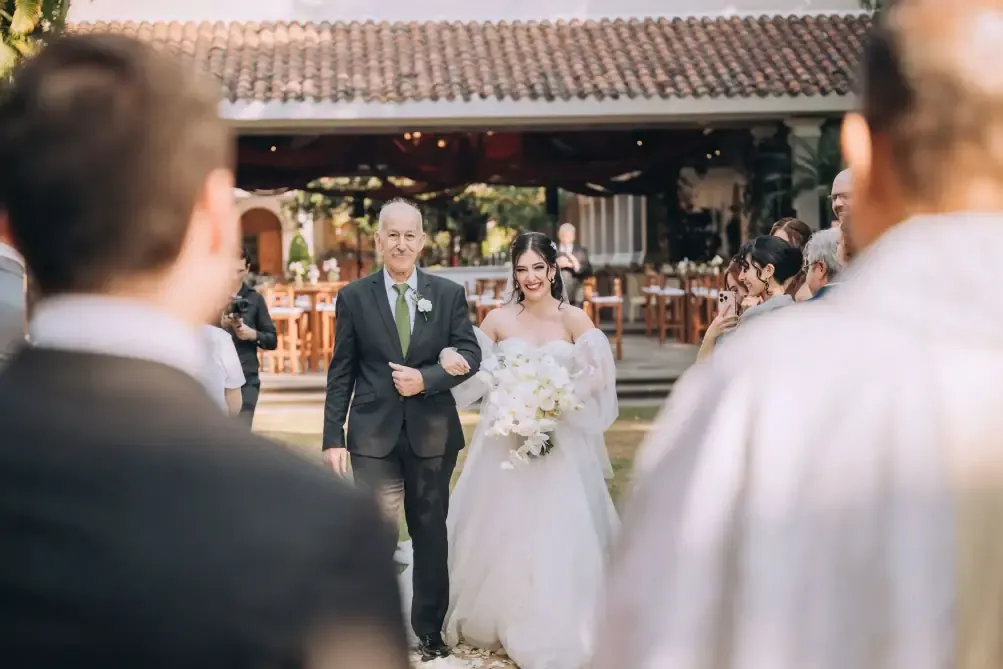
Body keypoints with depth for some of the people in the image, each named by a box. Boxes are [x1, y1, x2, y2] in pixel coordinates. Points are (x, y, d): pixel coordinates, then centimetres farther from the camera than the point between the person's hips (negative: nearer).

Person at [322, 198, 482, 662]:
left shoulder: (449, 294, 4)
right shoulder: (353, 297, 1)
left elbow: (469, 355, 0)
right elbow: (341, 374, 1)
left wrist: (425, 378, -17)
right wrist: (333, 438, -4)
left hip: (433, 433, 2)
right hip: (374, 434, -2)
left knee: (430, 534, 13)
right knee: (379, 537, -6)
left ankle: (430, 630, 27)